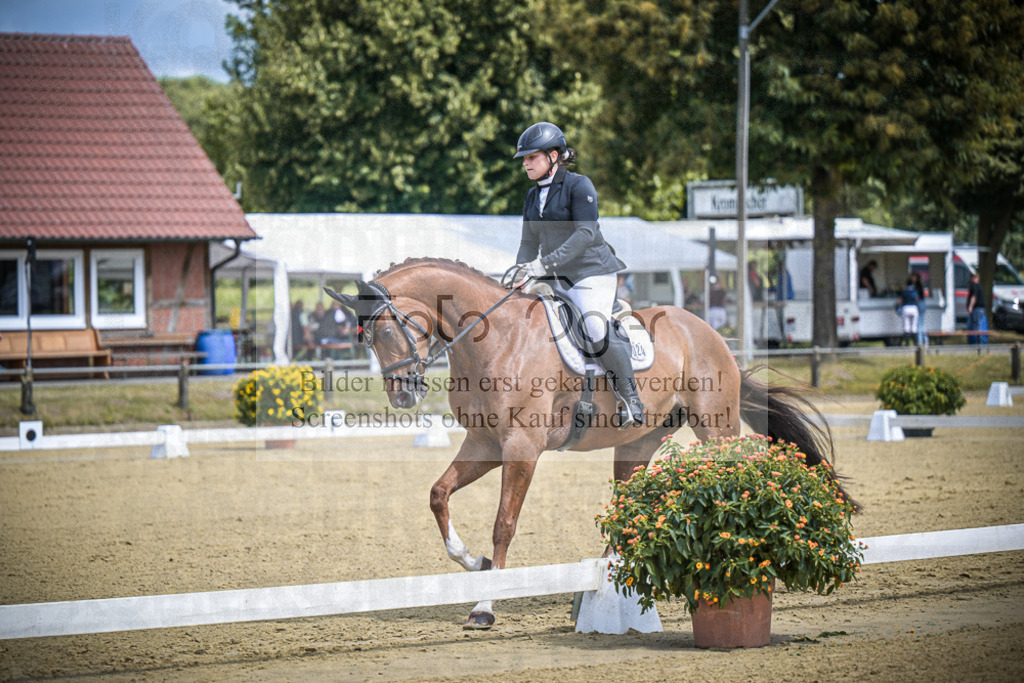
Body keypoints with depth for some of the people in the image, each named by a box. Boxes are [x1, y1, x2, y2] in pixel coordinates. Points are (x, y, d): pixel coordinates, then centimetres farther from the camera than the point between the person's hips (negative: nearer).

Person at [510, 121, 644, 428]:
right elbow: (529, 242, 13)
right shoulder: (533, 196, 13)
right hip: (556, 279, 8)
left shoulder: (579, 186, -10)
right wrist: (521, 273, -7)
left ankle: (631, 398, -7)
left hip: (592, 273, -8)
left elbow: (585, 233, -21)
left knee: (597, 334, -24)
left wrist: (546, 263, -29)